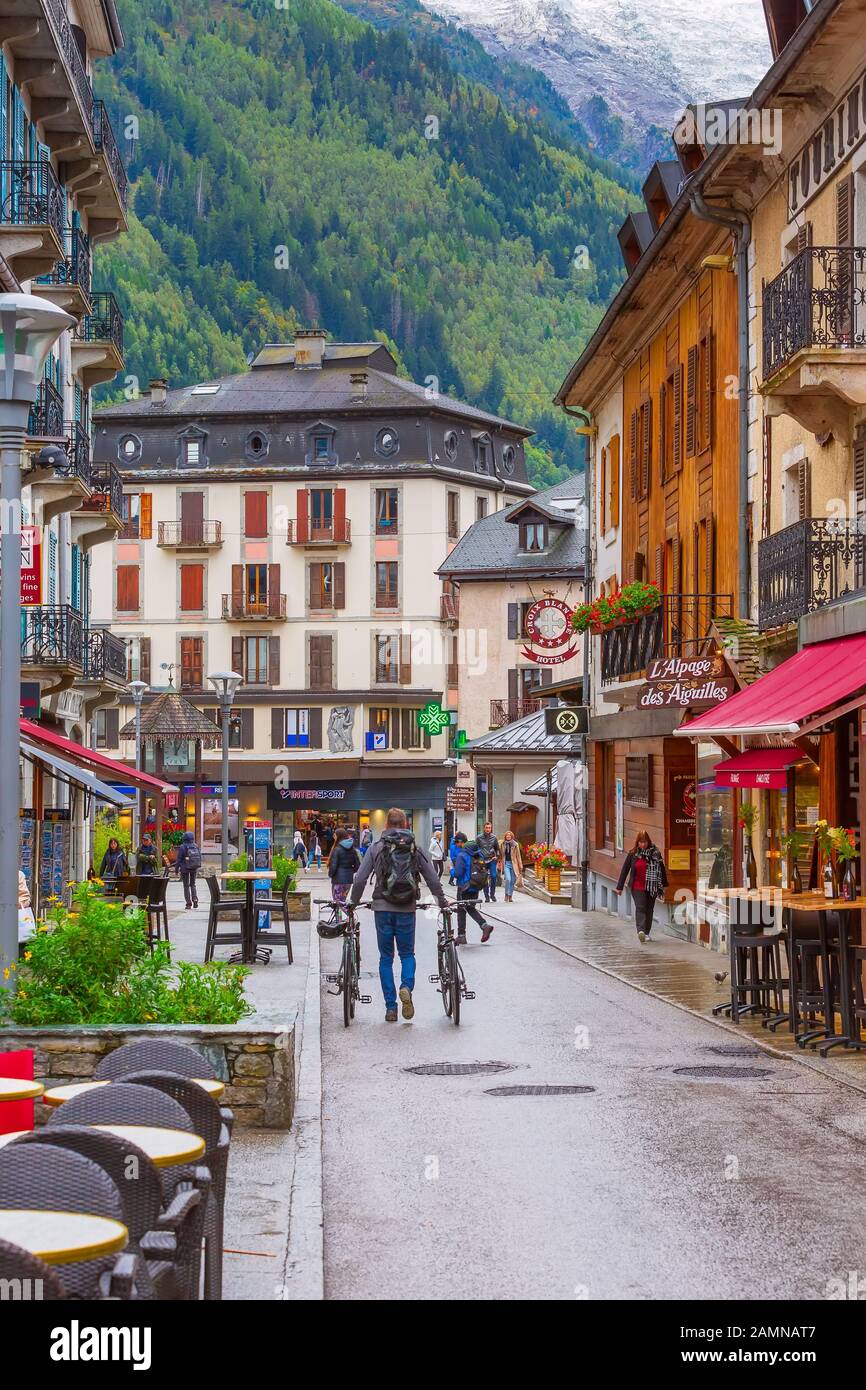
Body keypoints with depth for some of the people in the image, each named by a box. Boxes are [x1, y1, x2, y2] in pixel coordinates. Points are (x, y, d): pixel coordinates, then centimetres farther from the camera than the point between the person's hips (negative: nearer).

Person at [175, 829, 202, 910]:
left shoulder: (182, 847, -11)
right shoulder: (196, 846, 2)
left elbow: (179, 859, -9)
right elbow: (200, 857, 7)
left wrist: (177, 869, -1)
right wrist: (198, 867, 17)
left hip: (185, 868, -4)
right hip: (194, 868, 4)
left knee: (186, 885, 5)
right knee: (193, 884, 18)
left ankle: (189, 903, 1)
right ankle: (195, 899, -2)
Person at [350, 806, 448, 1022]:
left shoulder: (377, 847, 1)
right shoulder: (415, 848, 4)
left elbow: (360, 879, -3)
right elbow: (433, 878, 4)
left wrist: (354, 902, 11)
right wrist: (442, 901, 18)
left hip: (383, 907, 0)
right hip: (407, 908, 0)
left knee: (386, 957, 9)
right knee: (407, 953, 14)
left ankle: (390, 1007, 6)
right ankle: (407, 986, -15)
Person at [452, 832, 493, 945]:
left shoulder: (462, 855, -18)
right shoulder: (479, 853, 5)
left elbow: (458, 873, -21)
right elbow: (485, 869, 11)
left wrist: (451, 870, -1)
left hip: (464, 887, -7)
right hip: (476, 887, 7)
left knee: (461, 910, 7)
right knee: (471, 908, 21)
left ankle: (461, 936, 11)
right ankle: (485, 925, 1)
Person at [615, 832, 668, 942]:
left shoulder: (655, 854, 1)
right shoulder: (632, 854, 1)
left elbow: (662, 869, 10)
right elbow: (625, 870, 5)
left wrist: (664, 885, 13)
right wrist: (619, 887, 5)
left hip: (651, 887, 2)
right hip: (637, 887, -2)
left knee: (649, 909, 6)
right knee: (640, 907, -16)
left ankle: (646, 933, 15)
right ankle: (641, 931, -31)